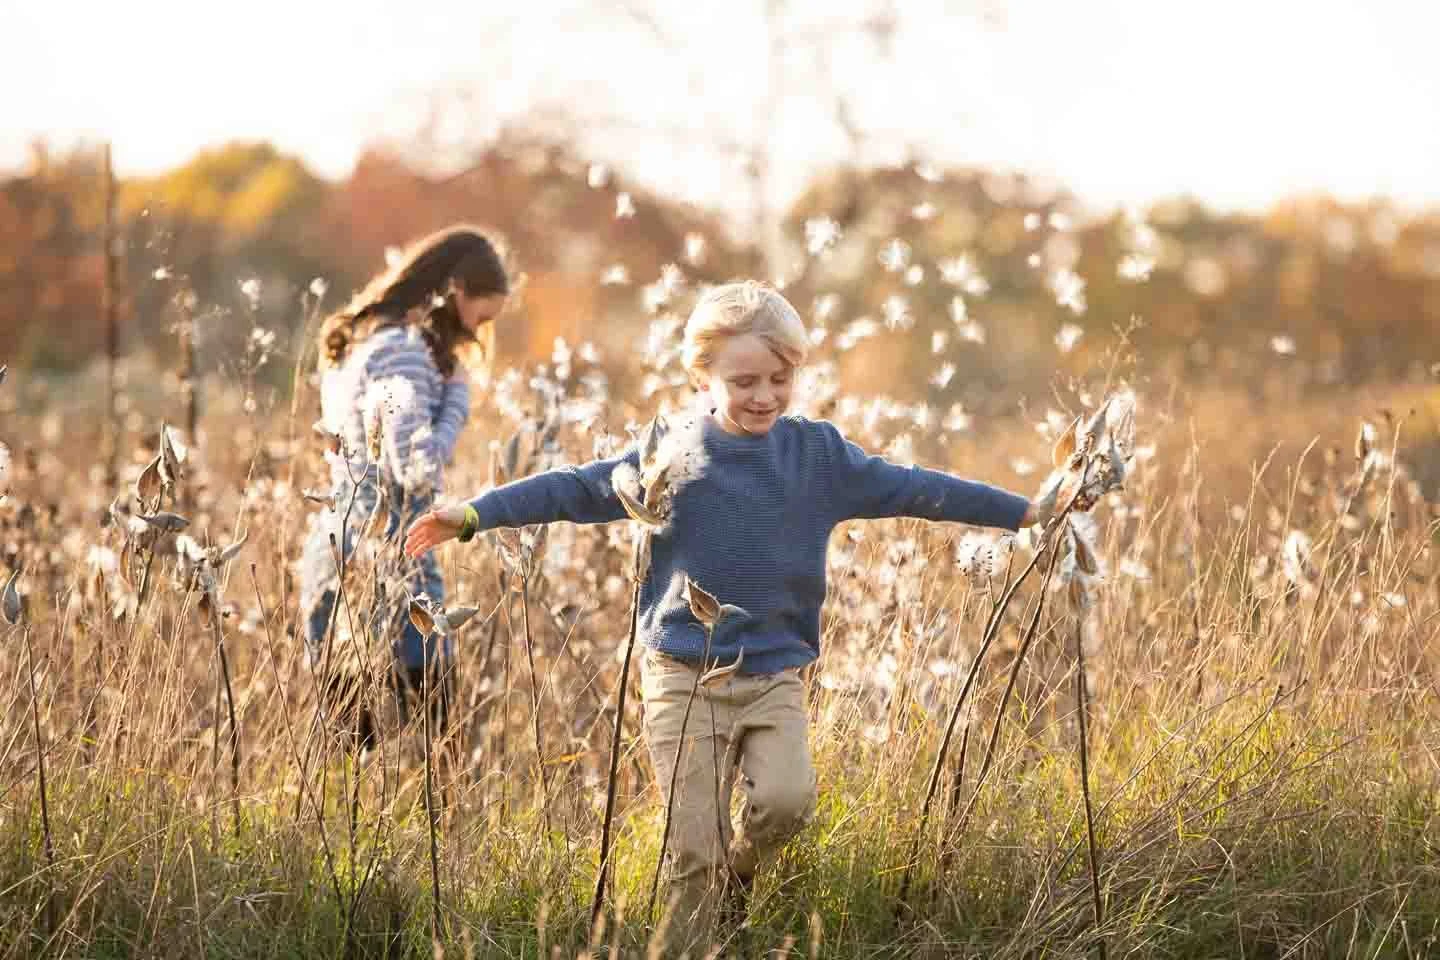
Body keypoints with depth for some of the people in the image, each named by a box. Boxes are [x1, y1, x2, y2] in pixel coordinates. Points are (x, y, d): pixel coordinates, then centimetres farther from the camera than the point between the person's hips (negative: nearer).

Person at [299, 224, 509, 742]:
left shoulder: (355, 345, 17)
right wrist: (458, 398, -6)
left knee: (352, 742, 9)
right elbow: (417, 469, -21)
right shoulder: (403, 350, -13)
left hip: (330, 557, 10)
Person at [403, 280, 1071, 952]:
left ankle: (738, 877, 10)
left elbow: (911, 488, 7)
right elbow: (574, 489, -2)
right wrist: (474, 514, -11)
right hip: (683, 673, -1)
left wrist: (1024, 510, 8)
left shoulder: (818, 454, 3)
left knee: (786, 801, -21)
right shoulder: (670, 455, -1)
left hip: (775, 672, 1)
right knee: (694, 850, -6)